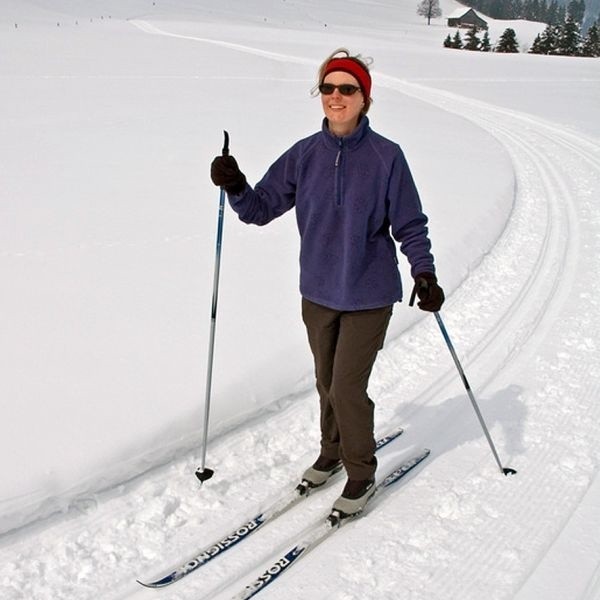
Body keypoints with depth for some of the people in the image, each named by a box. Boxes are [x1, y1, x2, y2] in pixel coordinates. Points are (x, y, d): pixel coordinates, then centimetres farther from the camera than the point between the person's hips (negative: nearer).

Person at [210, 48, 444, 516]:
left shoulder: (386, 157, -11)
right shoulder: (304, 155, -2)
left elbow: (410, 226, -5)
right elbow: (262, 208, 1)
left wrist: (424, 272, -19)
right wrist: (235, 187, -18)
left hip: (369, 297, -4)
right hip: (317, 294, 4)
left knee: (347, 389, -3)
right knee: (327, 383, 18)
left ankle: (362, 473, 21)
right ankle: (332, 452, 43)